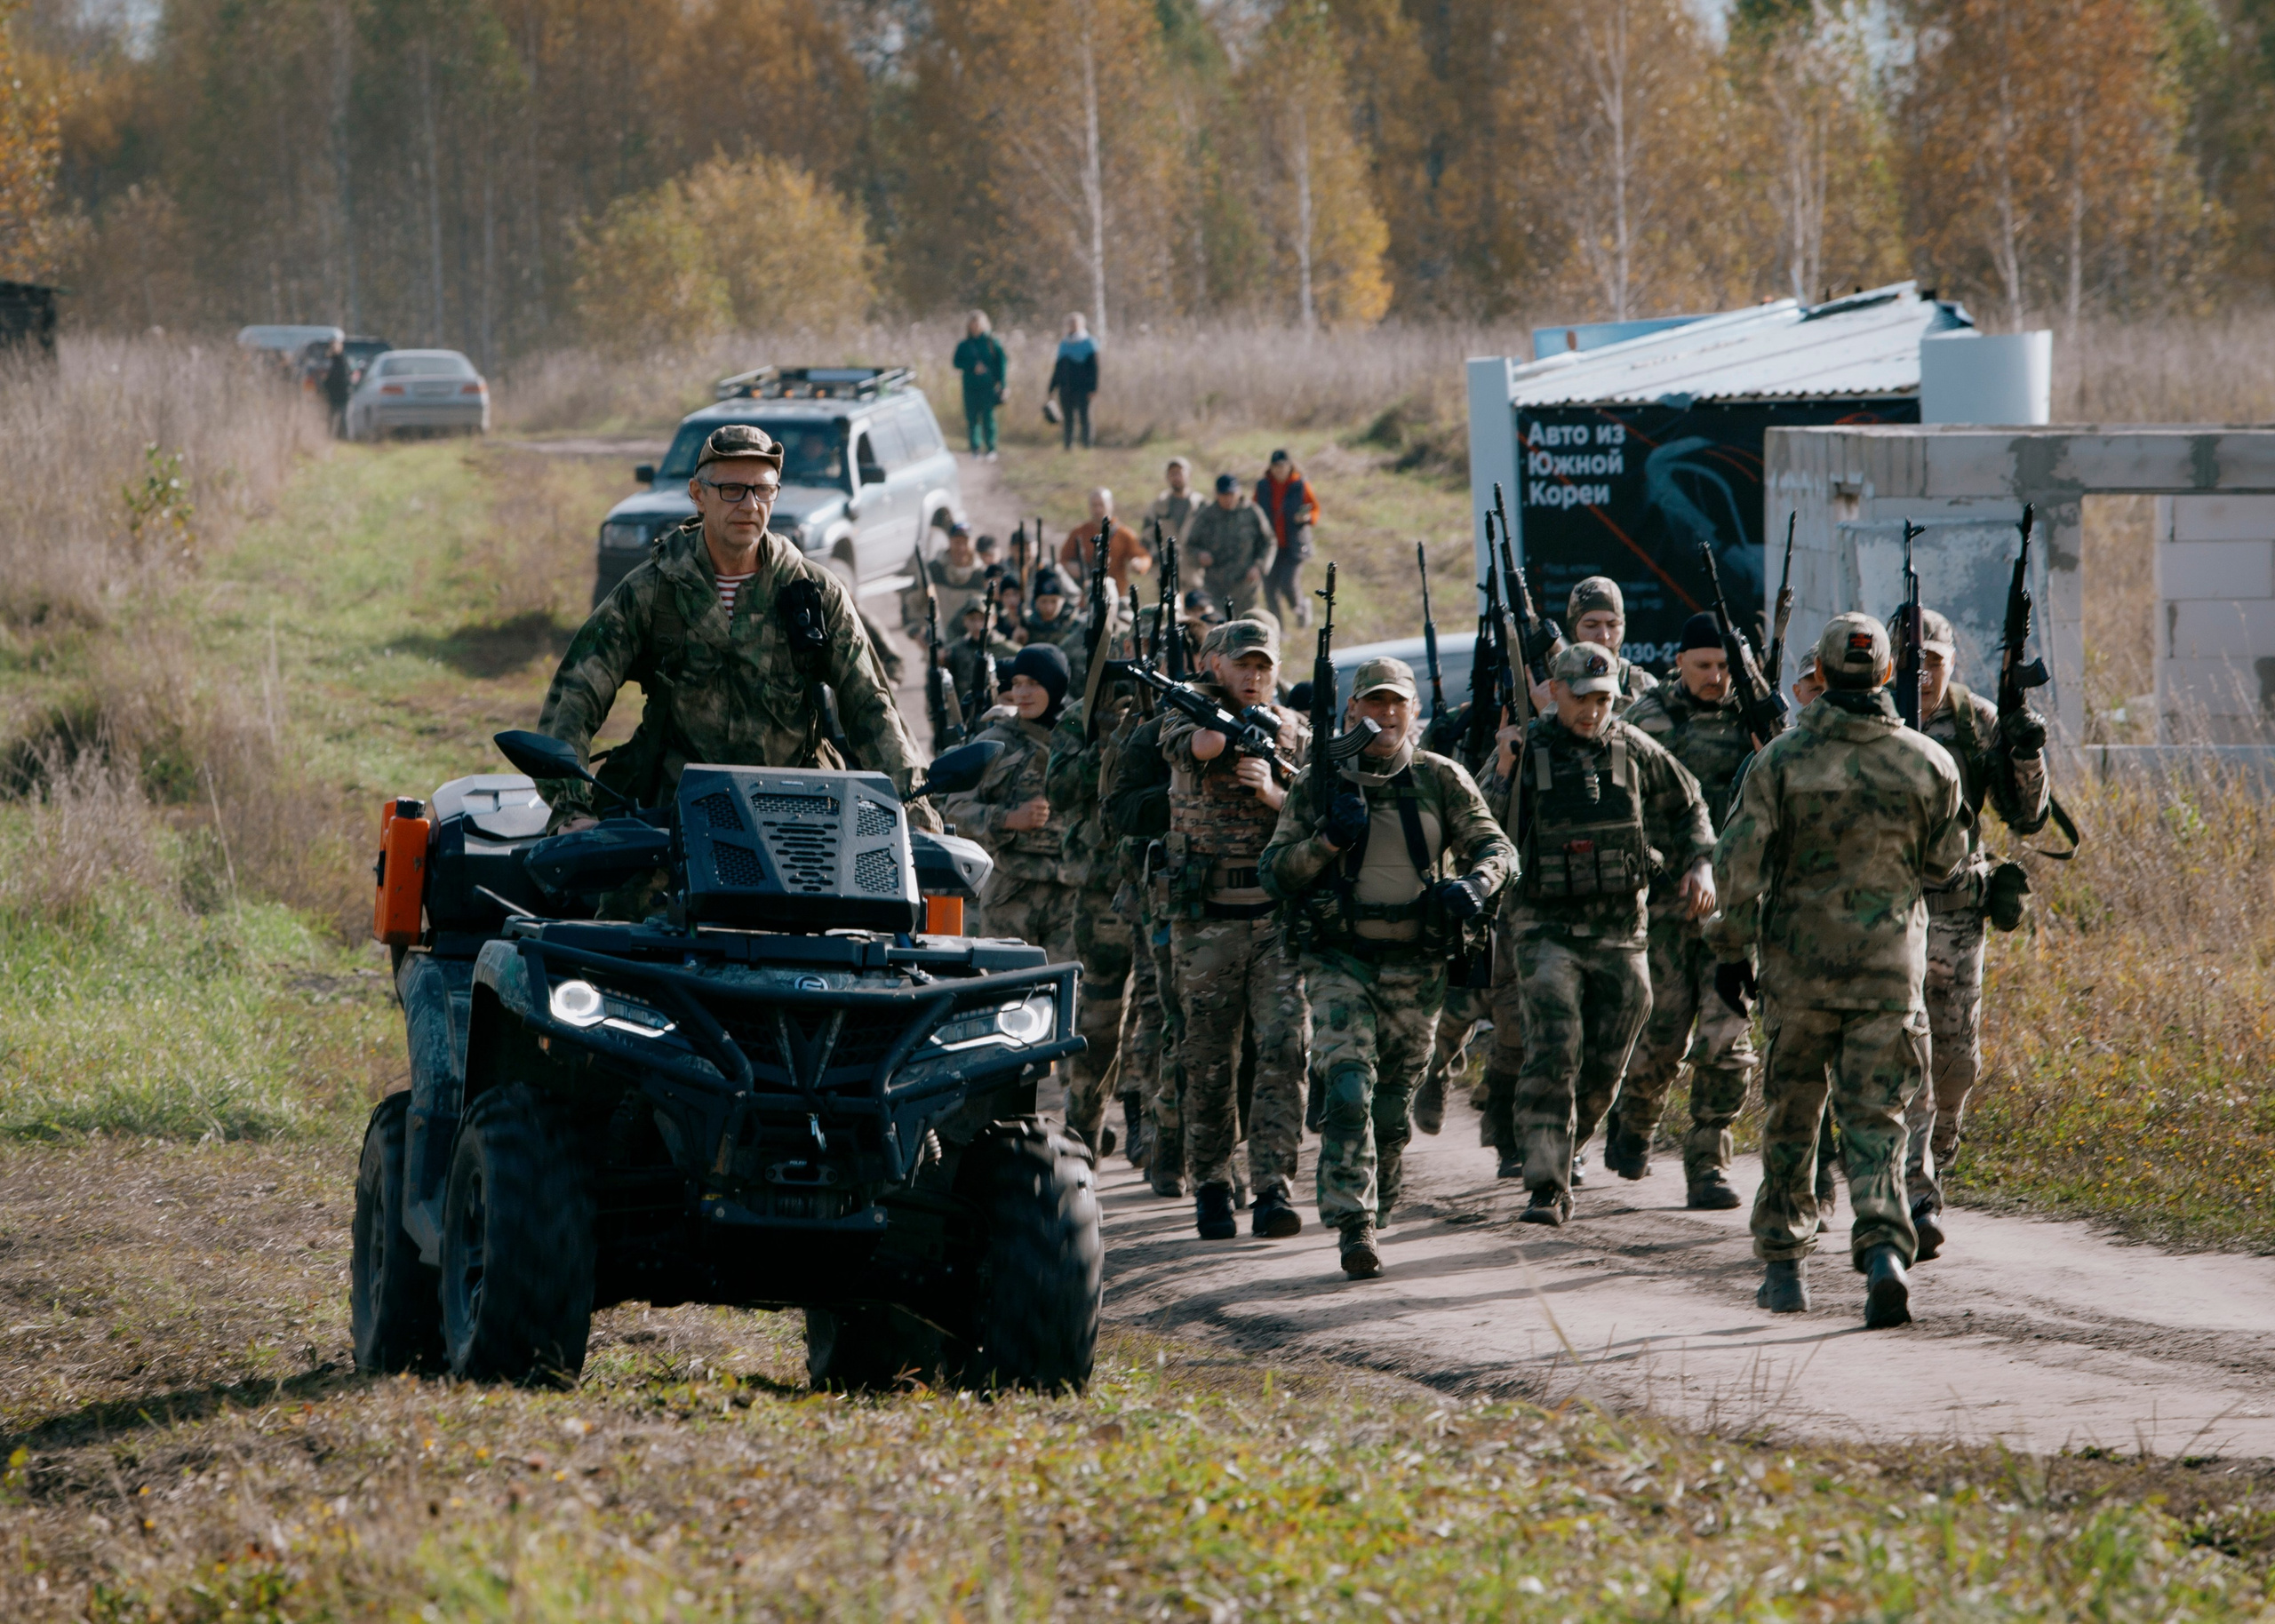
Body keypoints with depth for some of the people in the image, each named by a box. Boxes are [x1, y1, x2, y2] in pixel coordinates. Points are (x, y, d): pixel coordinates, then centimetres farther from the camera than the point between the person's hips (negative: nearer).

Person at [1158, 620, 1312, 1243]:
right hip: (1207, 922, -1)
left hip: (1281, 919, 1)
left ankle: (1274, 1189, -14)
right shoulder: (1185, 718, 3)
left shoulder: (1296, 734, 9)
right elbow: (1197, 745, -22)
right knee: (1208, 1062, 5)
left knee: (1284, 1050, -12)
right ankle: (1210, 1188, 19)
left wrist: (1273, 794, -11)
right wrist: (1224, 708, -18)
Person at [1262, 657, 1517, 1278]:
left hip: (1417, 968, 2)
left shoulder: (1442, 780, 5)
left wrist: (1475, 882, -20)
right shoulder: (1317, 783, 2)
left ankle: (1376, 1212, 34)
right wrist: (1329, 839, -17)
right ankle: (1354, 1226, -23)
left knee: (1393, 1105, 12)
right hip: (1340, 962, -2)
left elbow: (1496, 845, 2)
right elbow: (1275, 874, 1)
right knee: (1348, 1088, -20)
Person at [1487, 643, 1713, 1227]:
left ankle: (1558, 1155, 30)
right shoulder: (1524, 749, -3)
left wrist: (1699, 865, 5)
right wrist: (1504, 776, -20)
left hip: (1619, 931, 3)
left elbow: (1687, 807, 20)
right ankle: (1546, 1187, -19)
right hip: (1547, 928, -3)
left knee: (1602, 1070, 6)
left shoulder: (1634, 750, 5)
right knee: (1553, 1051, -18)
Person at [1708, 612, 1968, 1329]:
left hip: (1798, 963, -1)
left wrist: (1733, 949, 2)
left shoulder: (1782, 759, -7)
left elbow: (1740, 861, -8)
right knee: (1875, 1121, 1)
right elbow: (1943, 863, 9)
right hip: (1891, 965, 1)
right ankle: (1883, 1250, -21)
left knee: (1790, 1118, 14)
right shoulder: (1928, 763, -2)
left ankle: (1784, 1264, 21)